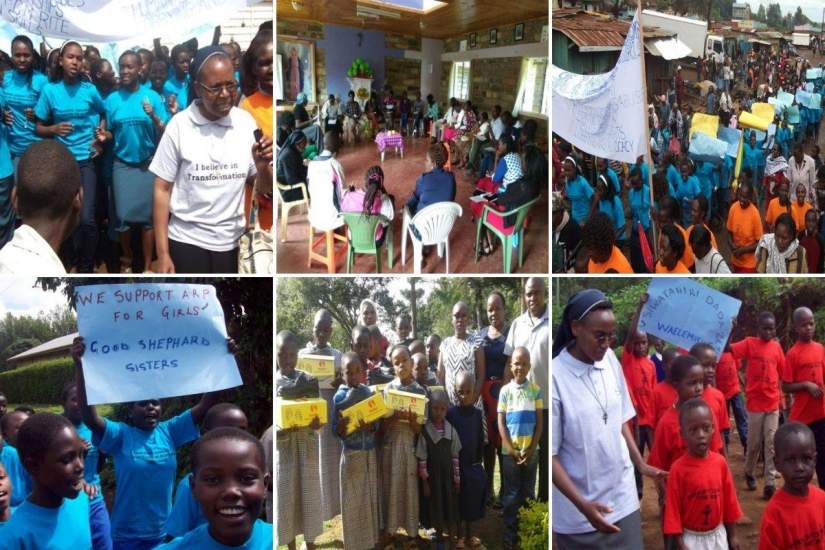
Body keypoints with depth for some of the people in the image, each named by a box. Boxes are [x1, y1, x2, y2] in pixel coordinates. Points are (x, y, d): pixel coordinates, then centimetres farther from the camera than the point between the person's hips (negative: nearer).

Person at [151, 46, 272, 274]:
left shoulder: (246, 122, -1)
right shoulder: (179, 125, -8)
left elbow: (261, 187, 6)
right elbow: (162, 189, -4)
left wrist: (263, 166, -17)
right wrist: (163, 254, -7)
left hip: (232, 243, 3)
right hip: (187, 242, -2)